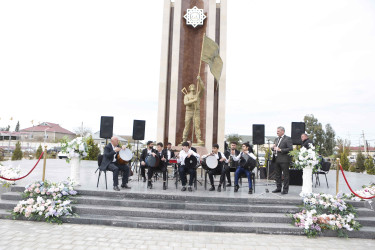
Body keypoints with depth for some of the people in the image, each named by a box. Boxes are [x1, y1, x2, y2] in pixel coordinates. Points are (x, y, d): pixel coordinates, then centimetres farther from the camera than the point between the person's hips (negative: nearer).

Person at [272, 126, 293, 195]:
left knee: (285, 175, -1)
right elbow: (274, 148, 25)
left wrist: (280, 150, -20)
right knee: (277, 175, 12)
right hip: (277, 159, 8)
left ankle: (285, 189, 6)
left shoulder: (288, 139, -5)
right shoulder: (276, 139, 18)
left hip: (284, 160, -7)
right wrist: (273, 148, 1)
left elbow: (290, 149, -15)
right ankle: (278, 188, 22)